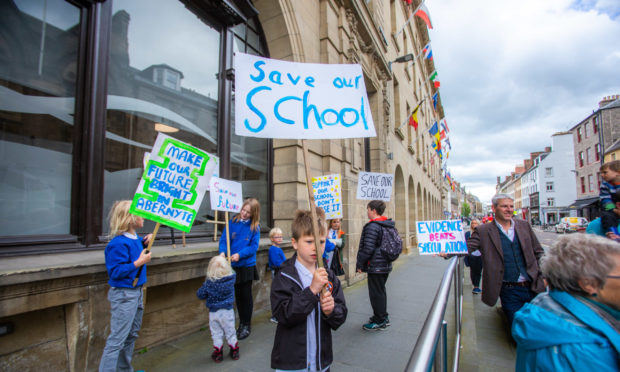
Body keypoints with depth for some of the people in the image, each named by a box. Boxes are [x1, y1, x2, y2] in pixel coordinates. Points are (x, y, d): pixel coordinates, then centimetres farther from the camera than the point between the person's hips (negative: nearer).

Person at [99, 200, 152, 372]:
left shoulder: (133, 238, 3)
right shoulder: (118, 243, -23)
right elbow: (115, 271, -24)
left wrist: (143, 242, 6)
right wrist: (139, 262, -28)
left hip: (136, 292, 10)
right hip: (123, 295, -10)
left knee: (131, 335, 23)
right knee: (117, 340, -1)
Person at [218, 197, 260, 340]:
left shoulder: (255, 227, -5)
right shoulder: (233, 222, -2)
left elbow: (254, 247, -9)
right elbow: (224, 239, -3)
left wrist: (239, 254, -22)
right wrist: (222, 251, -21)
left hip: (247, 265, -2)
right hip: (233, 265, 2)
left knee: (246, 295, 8)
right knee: (238, 295, 14)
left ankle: (247, 325, 25)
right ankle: (241, 323, 31)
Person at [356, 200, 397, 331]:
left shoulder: (372, 226, -19)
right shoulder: (390, 225, 10)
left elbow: (368, 248, -23)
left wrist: (360, 264, -13)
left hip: (375, 266, -9)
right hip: (386, 265, 9)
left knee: (376, 293, 2)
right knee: (381, 291, 20)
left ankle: (379, 321, 12)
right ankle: (383, 317, 31)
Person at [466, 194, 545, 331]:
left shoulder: (524, 225, 6)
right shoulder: (483, 231, -6)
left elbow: (538, 252, 12)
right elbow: (467, 247, -15)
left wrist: (543, 275, 5)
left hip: (533, 287, 4)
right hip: (509, 292, -3)